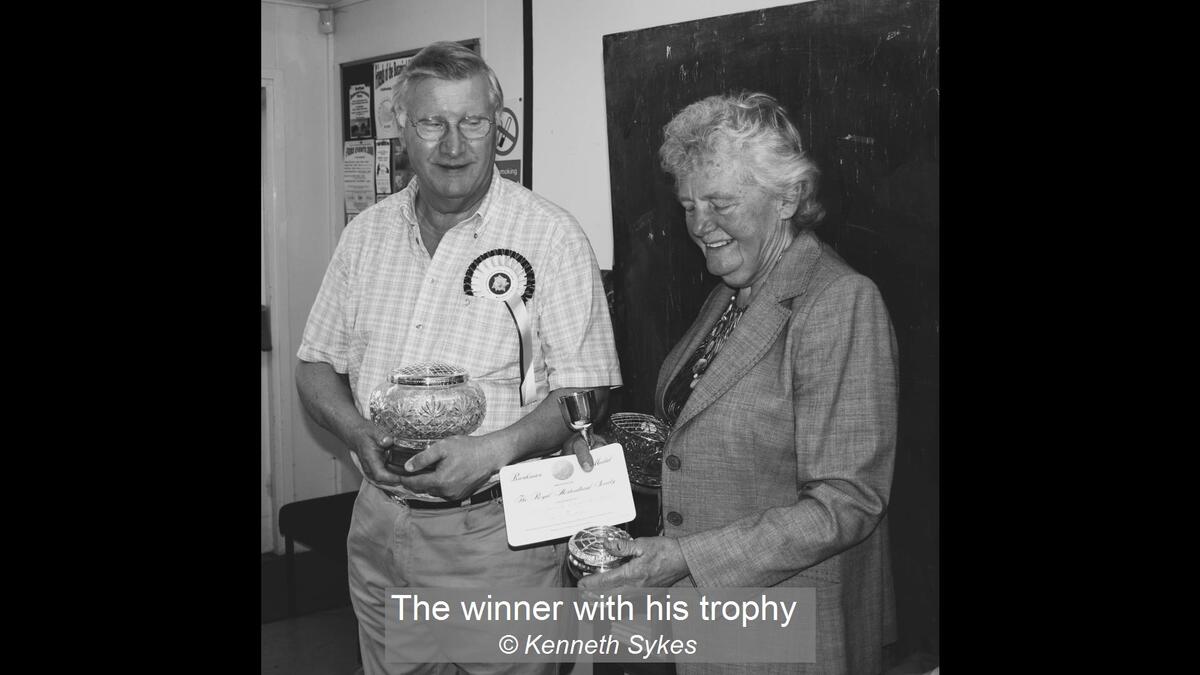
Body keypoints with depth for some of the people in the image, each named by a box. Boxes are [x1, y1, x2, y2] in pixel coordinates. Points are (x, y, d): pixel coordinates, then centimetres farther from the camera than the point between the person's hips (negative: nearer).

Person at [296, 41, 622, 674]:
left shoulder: (552, 236, -8)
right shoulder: (366, 234, 6)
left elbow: (585, 391, -9)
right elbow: (316, 365, 11)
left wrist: (494, 449, -24)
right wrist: (360, 433, -10)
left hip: (497, 531, -4)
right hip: (376, 524, 4)